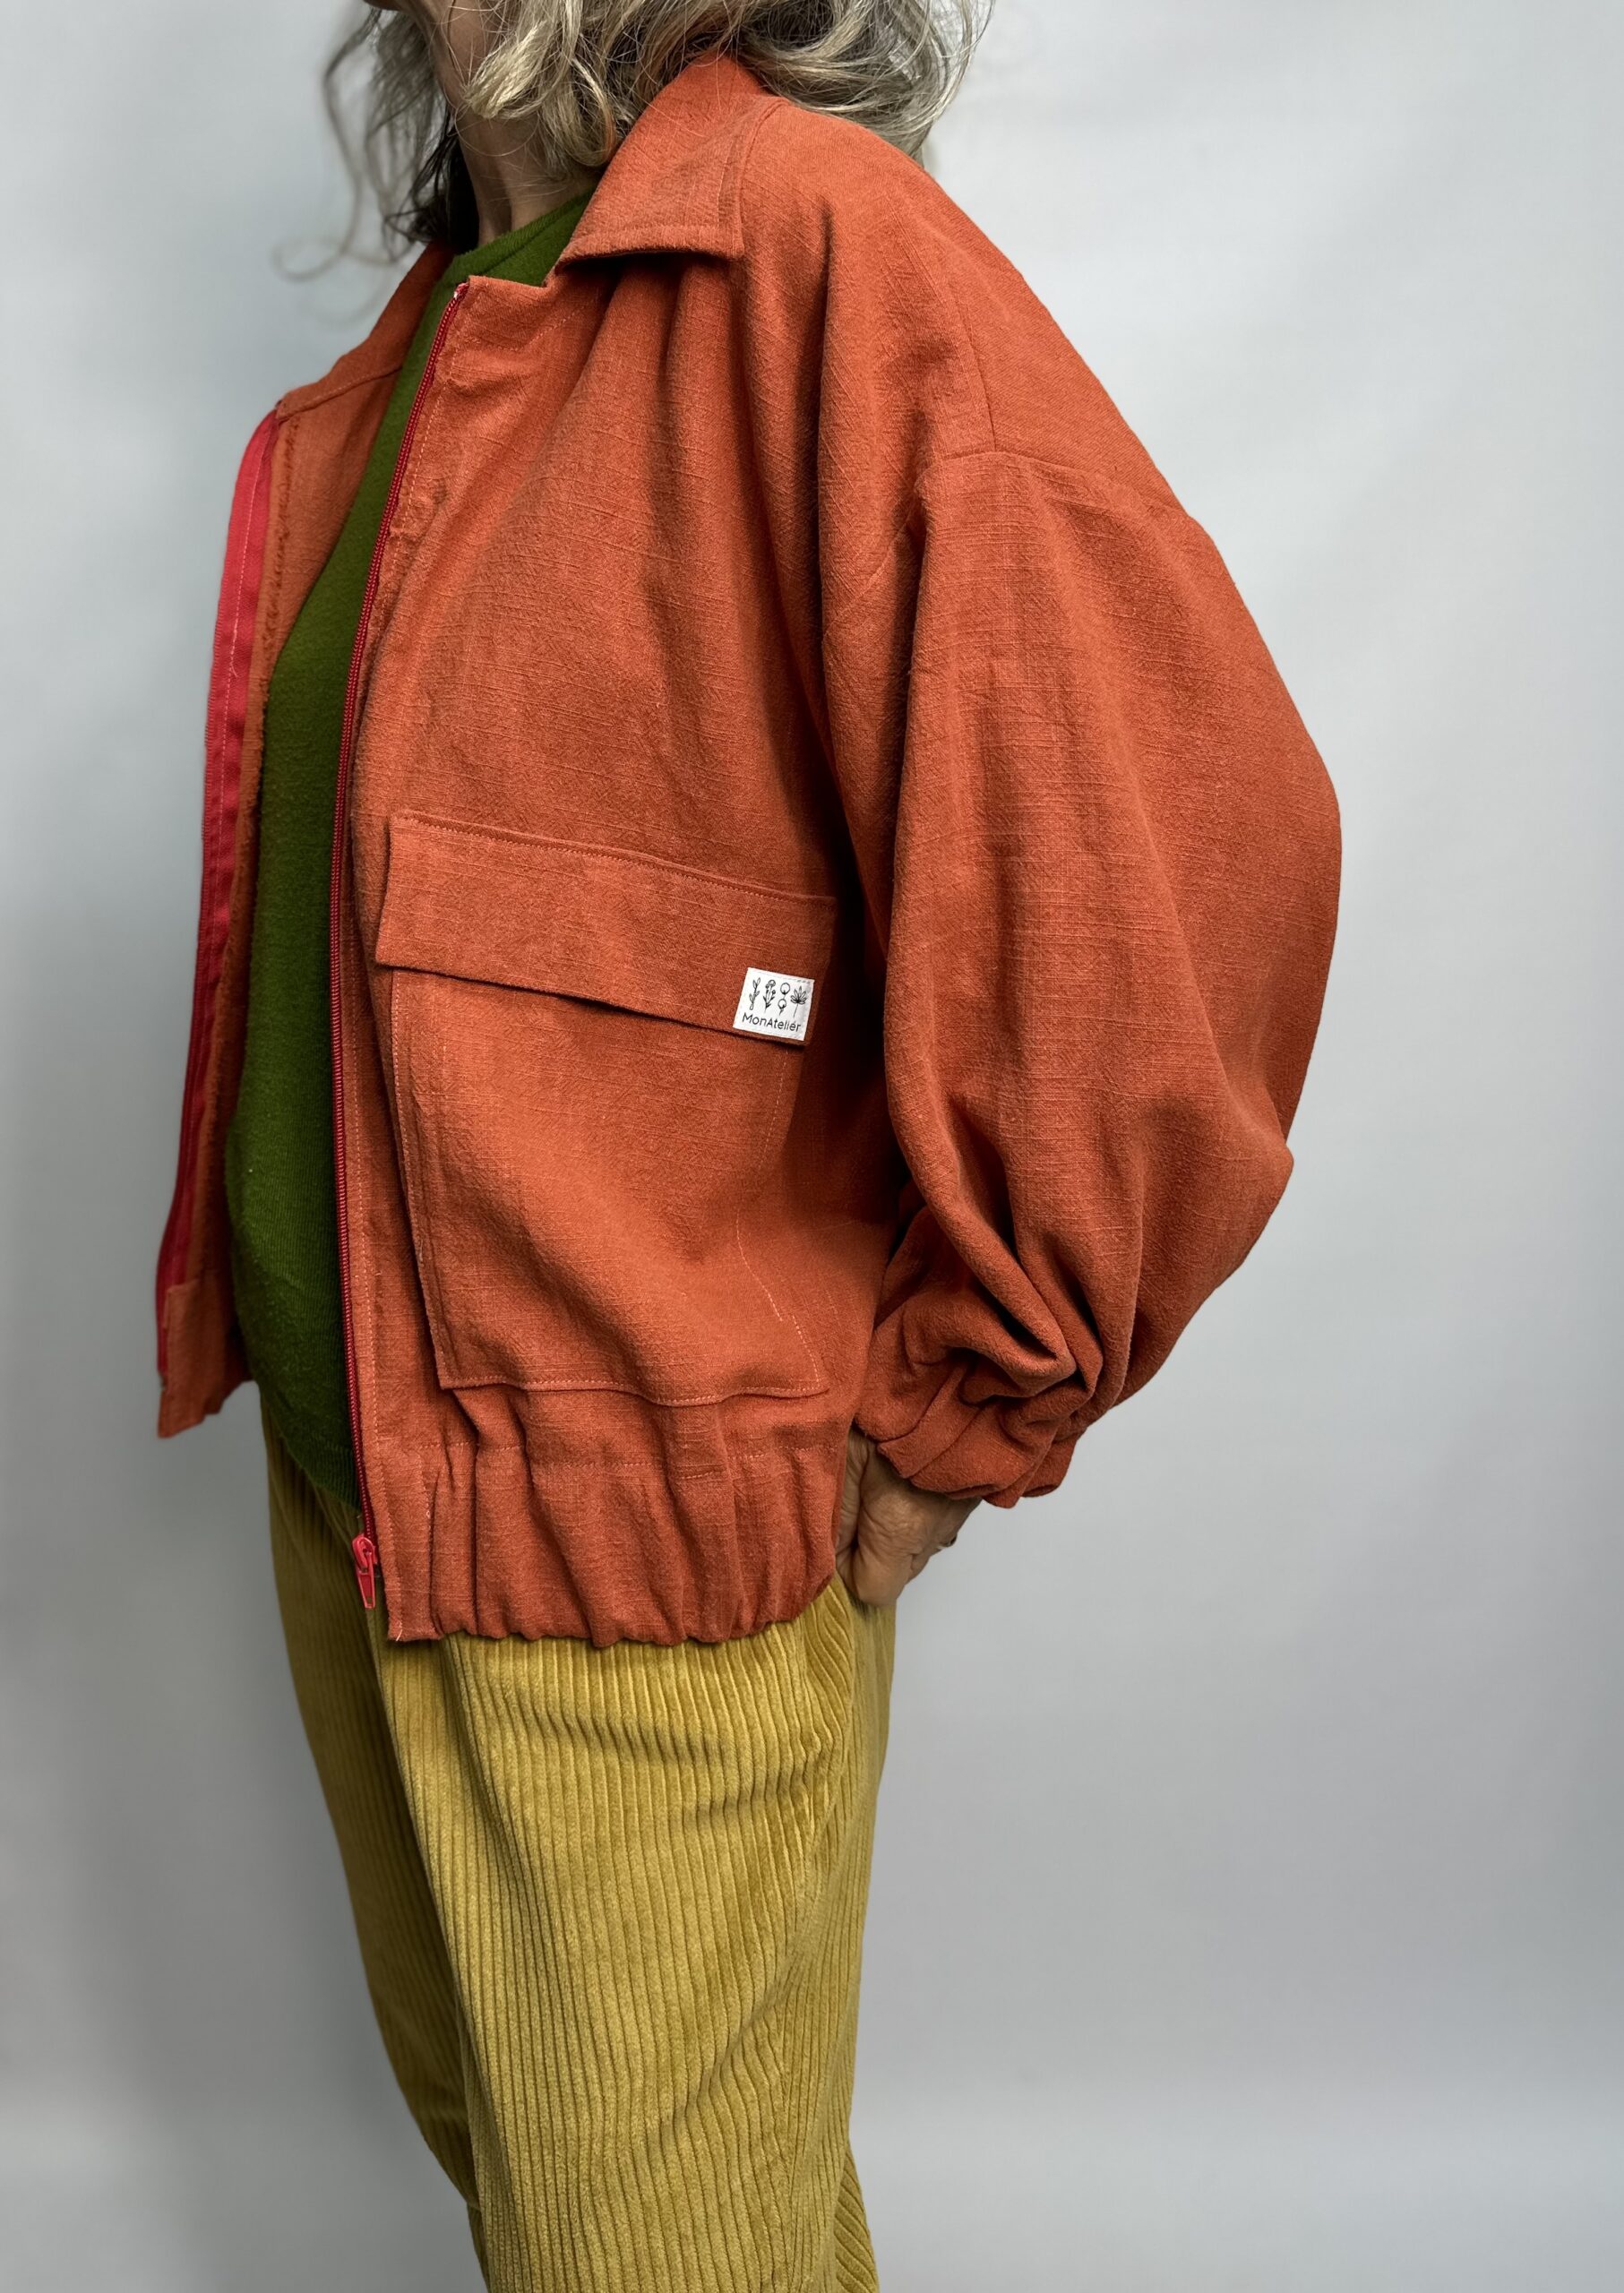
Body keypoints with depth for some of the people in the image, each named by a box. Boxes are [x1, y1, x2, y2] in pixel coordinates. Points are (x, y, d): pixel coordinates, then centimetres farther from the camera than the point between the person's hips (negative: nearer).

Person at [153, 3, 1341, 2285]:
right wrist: (310, 1371, 15)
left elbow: (1181, 827, -27)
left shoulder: (819, 245, -17)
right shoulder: (425, 342, 9)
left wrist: (954, 1411, -17)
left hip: (635, 1568, -8)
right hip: (343, 1481, 8)